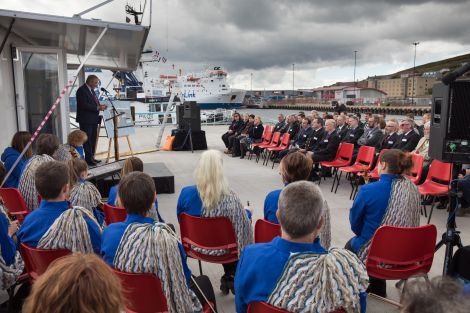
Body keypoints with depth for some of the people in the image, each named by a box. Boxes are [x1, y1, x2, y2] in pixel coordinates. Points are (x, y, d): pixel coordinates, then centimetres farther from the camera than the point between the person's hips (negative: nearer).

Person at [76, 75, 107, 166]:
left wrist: (100, 106, 3)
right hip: (86, 120, -10)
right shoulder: (82, 90, -13)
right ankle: (88, 159, -2)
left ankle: (91, 157, 22)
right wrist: (97, 107, -22)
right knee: (87, 140, -6)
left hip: (93, 119, 10)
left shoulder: (91, 90, 17)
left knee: (92, 140, 14)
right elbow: (84, 105, -22)